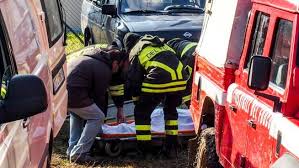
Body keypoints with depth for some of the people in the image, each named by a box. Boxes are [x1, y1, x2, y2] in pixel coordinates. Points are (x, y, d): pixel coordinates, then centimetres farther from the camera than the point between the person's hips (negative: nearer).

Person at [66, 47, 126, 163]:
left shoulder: (88, 58, 28)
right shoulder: (104, 70, -1)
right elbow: (99, 96, 4)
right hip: (73, 94, -9)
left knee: (77, 113, 33)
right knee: (97, 117, 3)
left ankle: (72, 149, 33)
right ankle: (78, 154, 2)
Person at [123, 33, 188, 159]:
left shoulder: (135, 52, 17)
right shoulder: (159, 43, 33)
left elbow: (134, 80, 14)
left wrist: (137, 100, 28)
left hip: (159, 80, -5)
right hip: (180, 78, 6)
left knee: (141, 112, 14)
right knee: (171, 110, 29)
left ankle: (144, 150, 15)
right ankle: (171, 148, 29)